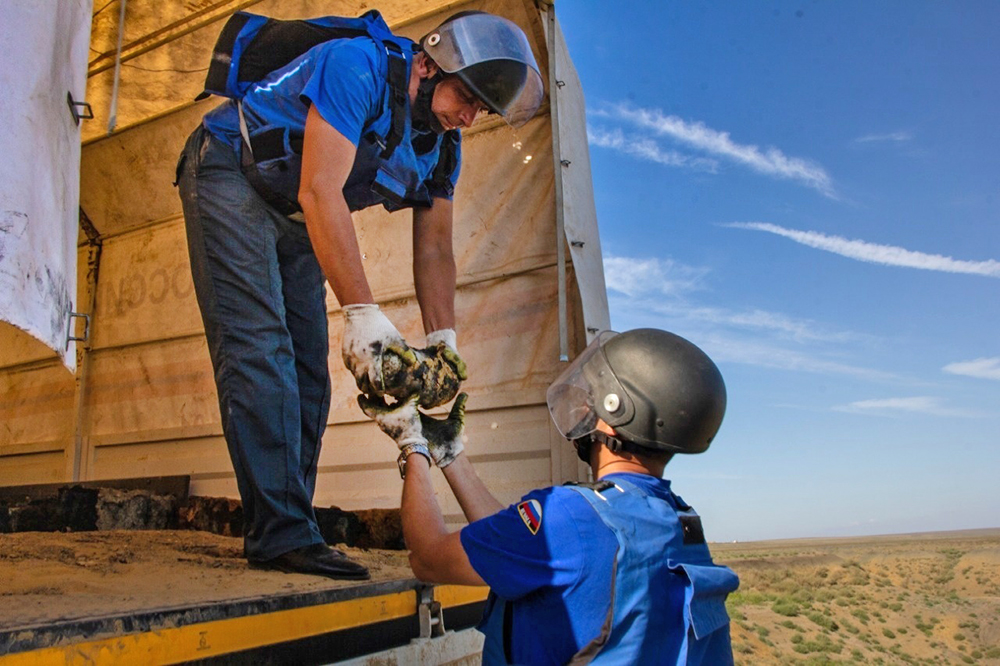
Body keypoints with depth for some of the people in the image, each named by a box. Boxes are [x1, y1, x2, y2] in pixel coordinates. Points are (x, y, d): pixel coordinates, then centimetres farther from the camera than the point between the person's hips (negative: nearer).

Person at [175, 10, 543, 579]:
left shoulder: (443, 146, -2)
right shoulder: (359, 66, -26)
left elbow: (434, 249, -3)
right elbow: (320, 194, -34)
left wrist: (443, 342, -16)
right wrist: (363, 314, -39)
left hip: (294, 222, 8)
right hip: (230, 175, -7)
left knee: (308, 369, 0)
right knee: (260, 349, -19)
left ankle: (287, 534, 6)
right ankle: (282, 534, -18)